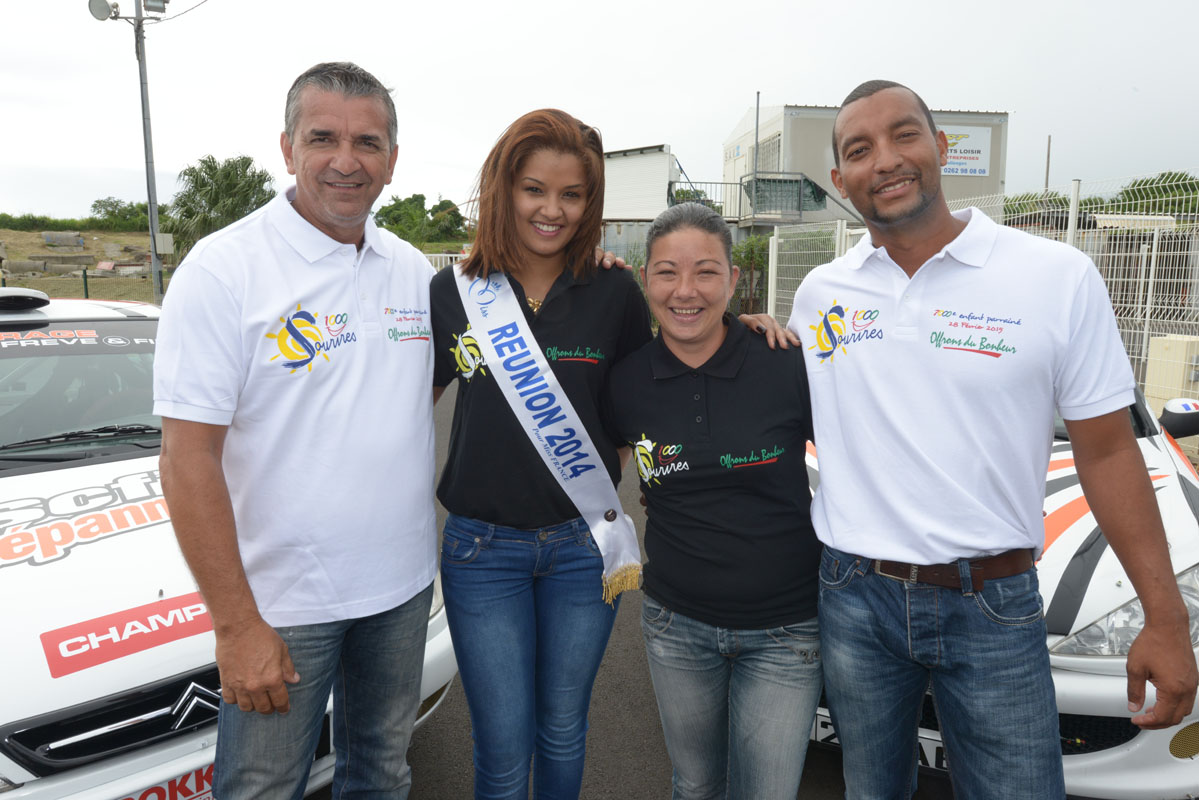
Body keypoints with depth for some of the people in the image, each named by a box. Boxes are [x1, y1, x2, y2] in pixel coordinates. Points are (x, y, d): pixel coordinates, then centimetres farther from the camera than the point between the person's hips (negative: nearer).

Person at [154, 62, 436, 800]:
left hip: (403, 584, 5)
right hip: (283, 604, -5)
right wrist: (236, 624, -17)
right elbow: (189, 458, -15)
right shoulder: (224, 268, -13)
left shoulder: (415, 268, 4)